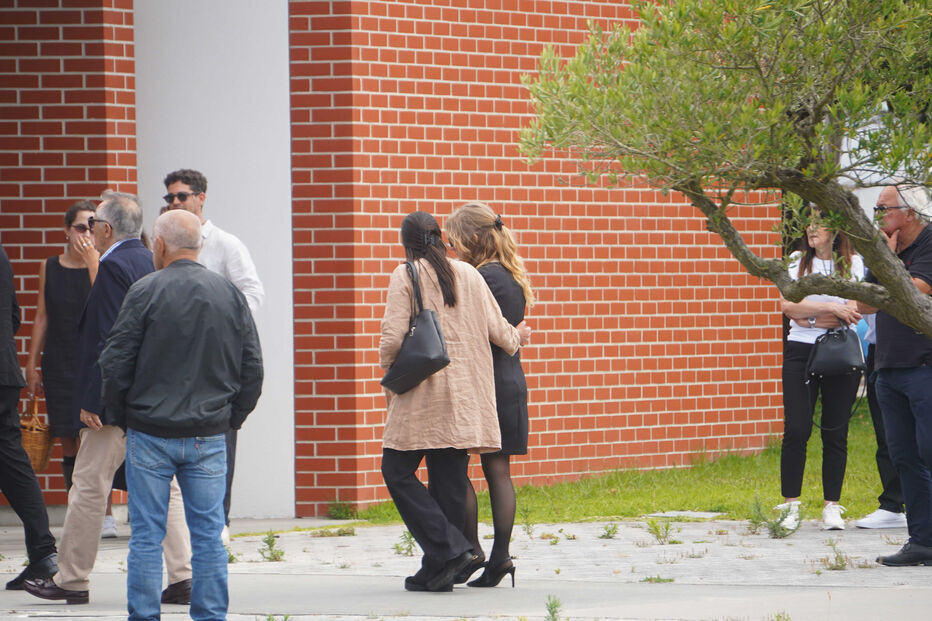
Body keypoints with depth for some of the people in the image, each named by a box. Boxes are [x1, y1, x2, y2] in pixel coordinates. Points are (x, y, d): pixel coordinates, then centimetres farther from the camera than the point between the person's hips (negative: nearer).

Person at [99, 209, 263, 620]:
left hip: (151, 434, -3)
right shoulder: (230, 295, 4)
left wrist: (122, 417, 7)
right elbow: (252, 368, 7)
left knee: (146, 536, 3)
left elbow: (115, 364, -7)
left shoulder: (145, 293, -8)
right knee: (208, 535, 7)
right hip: (209, 435, 3)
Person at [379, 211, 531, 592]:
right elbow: (497, 330, 8)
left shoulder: (406, 276, -5)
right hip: (464, 394, 5)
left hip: (422, 392, -5)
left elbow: (392, 337, -12)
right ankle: (436, 572, 6)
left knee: (397, 471, 3)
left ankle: (448, 547, -12)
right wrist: (516, 338, 31)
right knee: (449, 478, 7)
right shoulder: (468, 275, 7)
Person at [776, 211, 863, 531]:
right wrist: (829, 307, -14)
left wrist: (810, 318, -10)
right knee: (796, 429, -7)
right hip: (801, 351, 0)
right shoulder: (797, 261, 8)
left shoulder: (854, 263, 5)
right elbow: (789, 305, -5)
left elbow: (855, 312, -5)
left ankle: (832, 507, 6)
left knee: (835, 432, 0)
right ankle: (790, 506, -1)